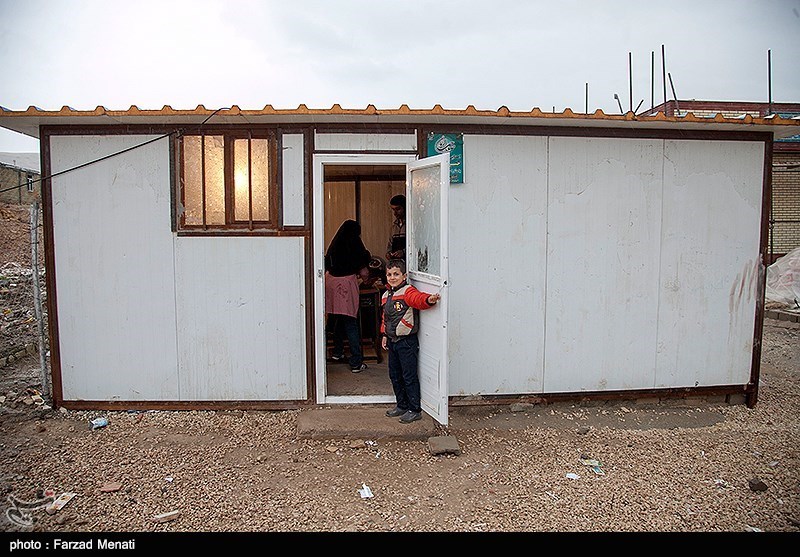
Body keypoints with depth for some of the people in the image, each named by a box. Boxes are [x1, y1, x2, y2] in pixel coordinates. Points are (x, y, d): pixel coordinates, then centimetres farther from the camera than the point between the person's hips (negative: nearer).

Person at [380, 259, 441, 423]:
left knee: (409, 376, -2)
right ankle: (402, 405, 30)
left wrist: (429, 299, -55)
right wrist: (385, 335, 19)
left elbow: (418, 299, -34)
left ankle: (415, 410, 10)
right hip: (392, 341, 8)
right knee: (395, 375, 16)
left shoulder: (408, 291, -12)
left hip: (407, 342, -8)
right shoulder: (386, 295, 13)